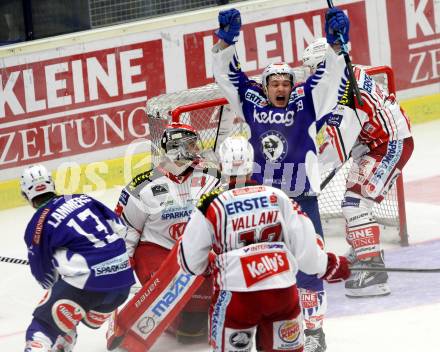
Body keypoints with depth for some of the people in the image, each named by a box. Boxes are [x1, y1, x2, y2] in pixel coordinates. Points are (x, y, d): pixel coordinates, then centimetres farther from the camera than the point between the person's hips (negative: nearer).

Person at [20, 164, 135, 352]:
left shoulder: (37, 226, 2)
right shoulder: (82, 199, 16)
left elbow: (44, 275, 10)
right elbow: (121, 229, 18)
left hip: (87, 279, -6)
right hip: (123, 274, 6)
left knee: (45, 325, 1)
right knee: (92, 319, 32)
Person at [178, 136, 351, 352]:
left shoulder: (211, 205, -1)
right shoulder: (278, 197, 4)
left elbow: (191, 261, 3)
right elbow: (304, 244, 4)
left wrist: (209, 268, 25)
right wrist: (329, 266, 23)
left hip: (236, 295, -2)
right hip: (283, 293, 2)